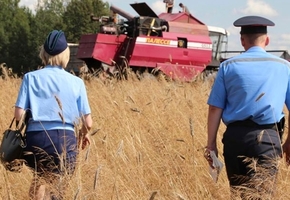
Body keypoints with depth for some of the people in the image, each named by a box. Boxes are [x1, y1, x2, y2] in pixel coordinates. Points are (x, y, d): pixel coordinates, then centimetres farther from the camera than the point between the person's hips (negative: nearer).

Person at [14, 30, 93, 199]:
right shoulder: (76, 82, 3)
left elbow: (19, 115, -5)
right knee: (53, 184, 9)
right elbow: (88, 123, 3)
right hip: (64, 140, 0)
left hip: (36, 139, 1)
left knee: (41, 176, 23)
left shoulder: (30, 78, 2)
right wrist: (85, 133, 24)